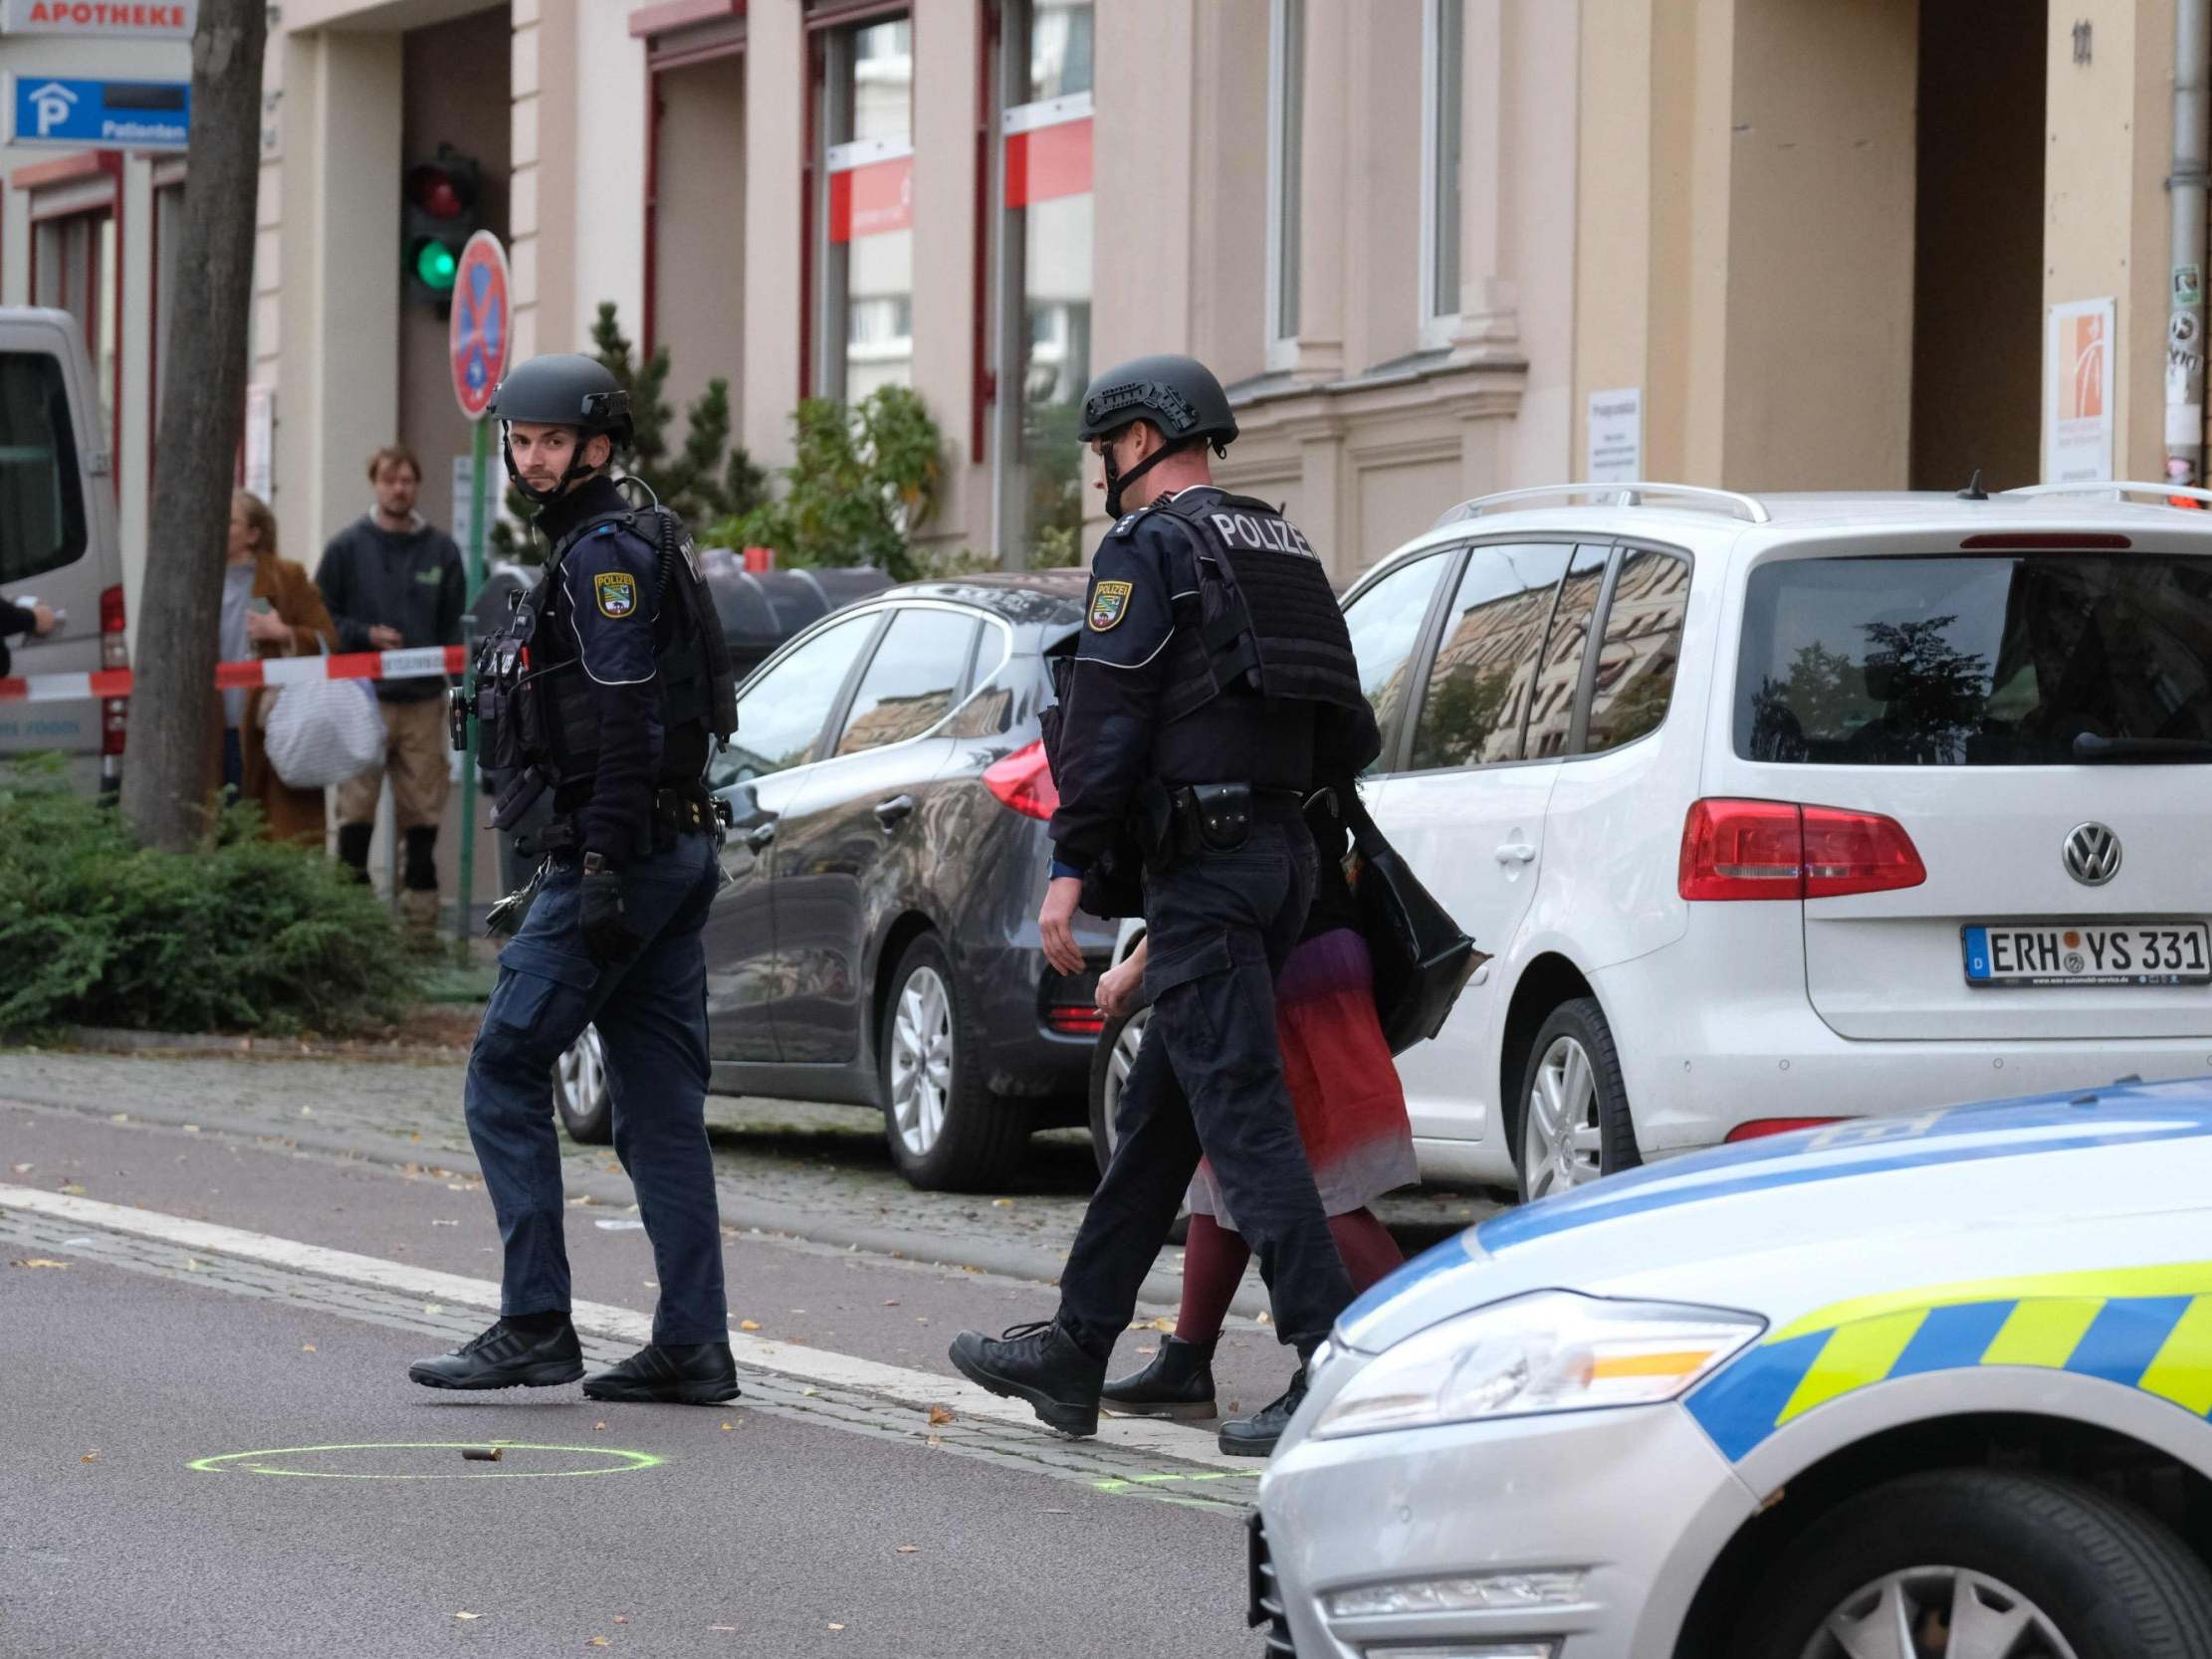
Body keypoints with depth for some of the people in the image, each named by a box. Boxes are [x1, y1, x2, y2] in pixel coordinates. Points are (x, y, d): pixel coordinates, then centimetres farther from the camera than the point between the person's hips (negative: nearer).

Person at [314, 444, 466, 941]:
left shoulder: (441, 550, 10)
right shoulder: (347, 547, 3)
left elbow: (454, 623, 15)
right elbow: (321, 617, 5)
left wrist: (442, 666, 2)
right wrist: (366, 635, -11)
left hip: (424, 699, 2)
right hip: (365, 696, -2)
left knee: (423, 809, 4)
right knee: (356, 810, -5)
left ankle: (421, 914, 9)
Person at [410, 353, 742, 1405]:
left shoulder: (606, 552, -11)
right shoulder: (597, 549, 21)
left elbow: (628, 719, -20)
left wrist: (603, 869, -24)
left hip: (619, 850, -10)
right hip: (677, 851, 10)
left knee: (505, 1072, -6)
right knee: (660, 1108, 6)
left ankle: (534, 1326, -7)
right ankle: (692, 1347, 5)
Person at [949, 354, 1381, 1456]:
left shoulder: (1149, 550, -7)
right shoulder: (1282, 549, 18)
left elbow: (1106, 720, -15)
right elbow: (1347, 736, 17)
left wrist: (1069, 869, -14)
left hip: (1202, 863, -9)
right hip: (1284, 856, 9)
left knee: (1241, 1110, -11)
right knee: (1158, 1109, 15)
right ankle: (1075, 1350, 22)